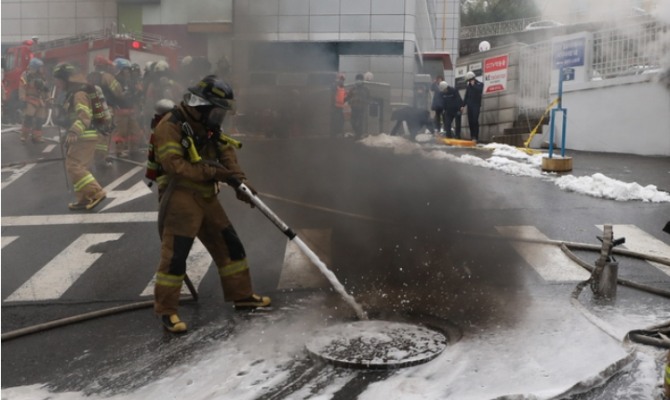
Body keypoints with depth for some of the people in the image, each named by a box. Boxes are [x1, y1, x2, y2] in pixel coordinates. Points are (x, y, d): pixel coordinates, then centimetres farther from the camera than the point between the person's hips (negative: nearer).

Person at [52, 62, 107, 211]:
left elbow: (84, 116, -29)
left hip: (84, 137, -11)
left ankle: (96, 193, -16)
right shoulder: (73, 93, 17)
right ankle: (84, 199, 17)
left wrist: (74, 132, -41)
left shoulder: (79, 94, -16)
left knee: (74, 166, -13)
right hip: (82, 137, 11)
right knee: (78, 167, 13)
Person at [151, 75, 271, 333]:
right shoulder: (170, 126, -16)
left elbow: (226, 153, 7)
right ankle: (165, 310, 6)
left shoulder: (209, 126, 12)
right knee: (175, 255, -7)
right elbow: (174, 166, -24)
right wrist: (213, 172, -24)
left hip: (206, 197, 9)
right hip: (180, 198, -8)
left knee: (230, 245, 12)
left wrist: (240, 182, -9)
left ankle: (241, 295, 26)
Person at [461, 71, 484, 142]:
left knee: (475, 121, -12)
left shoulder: (480, 84, 2)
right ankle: (472, 136, 8)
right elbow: (466, 96, 19)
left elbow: (479, 90, -19)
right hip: (469, 105, 5)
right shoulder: (468, 86, 16)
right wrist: (463, 105, 14)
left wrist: (473, 85, -10)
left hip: (476, 105, -5)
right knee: (470, 121, 2)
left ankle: (476, 137, -14)